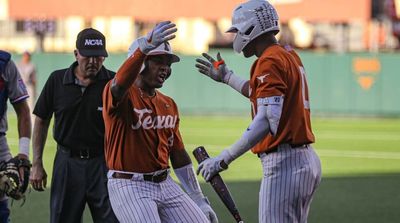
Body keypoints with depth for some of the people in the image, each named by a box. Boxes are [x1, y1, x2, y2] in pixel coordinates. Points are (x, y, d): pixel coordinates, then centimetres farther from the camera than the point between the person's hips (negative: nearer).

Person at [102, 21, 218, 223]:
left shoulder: (168, 105, 14)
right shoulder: (122, 95, -7)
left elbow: (179, 155, 18)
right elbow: (119, 83, -34)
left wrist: (199, 200, 16)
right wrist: (145, 46, -51)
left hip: (165, 184, 7)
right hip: (129, 186, -7)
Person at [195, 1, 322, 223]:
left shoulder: (270, 61, -14)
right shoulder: (290, 55, 15)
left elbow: (267, 121, -25)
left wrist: (223, 159, -27)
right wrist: (227, 77, 42)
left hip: (284, 163, -10)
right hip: (307, 160, 10)